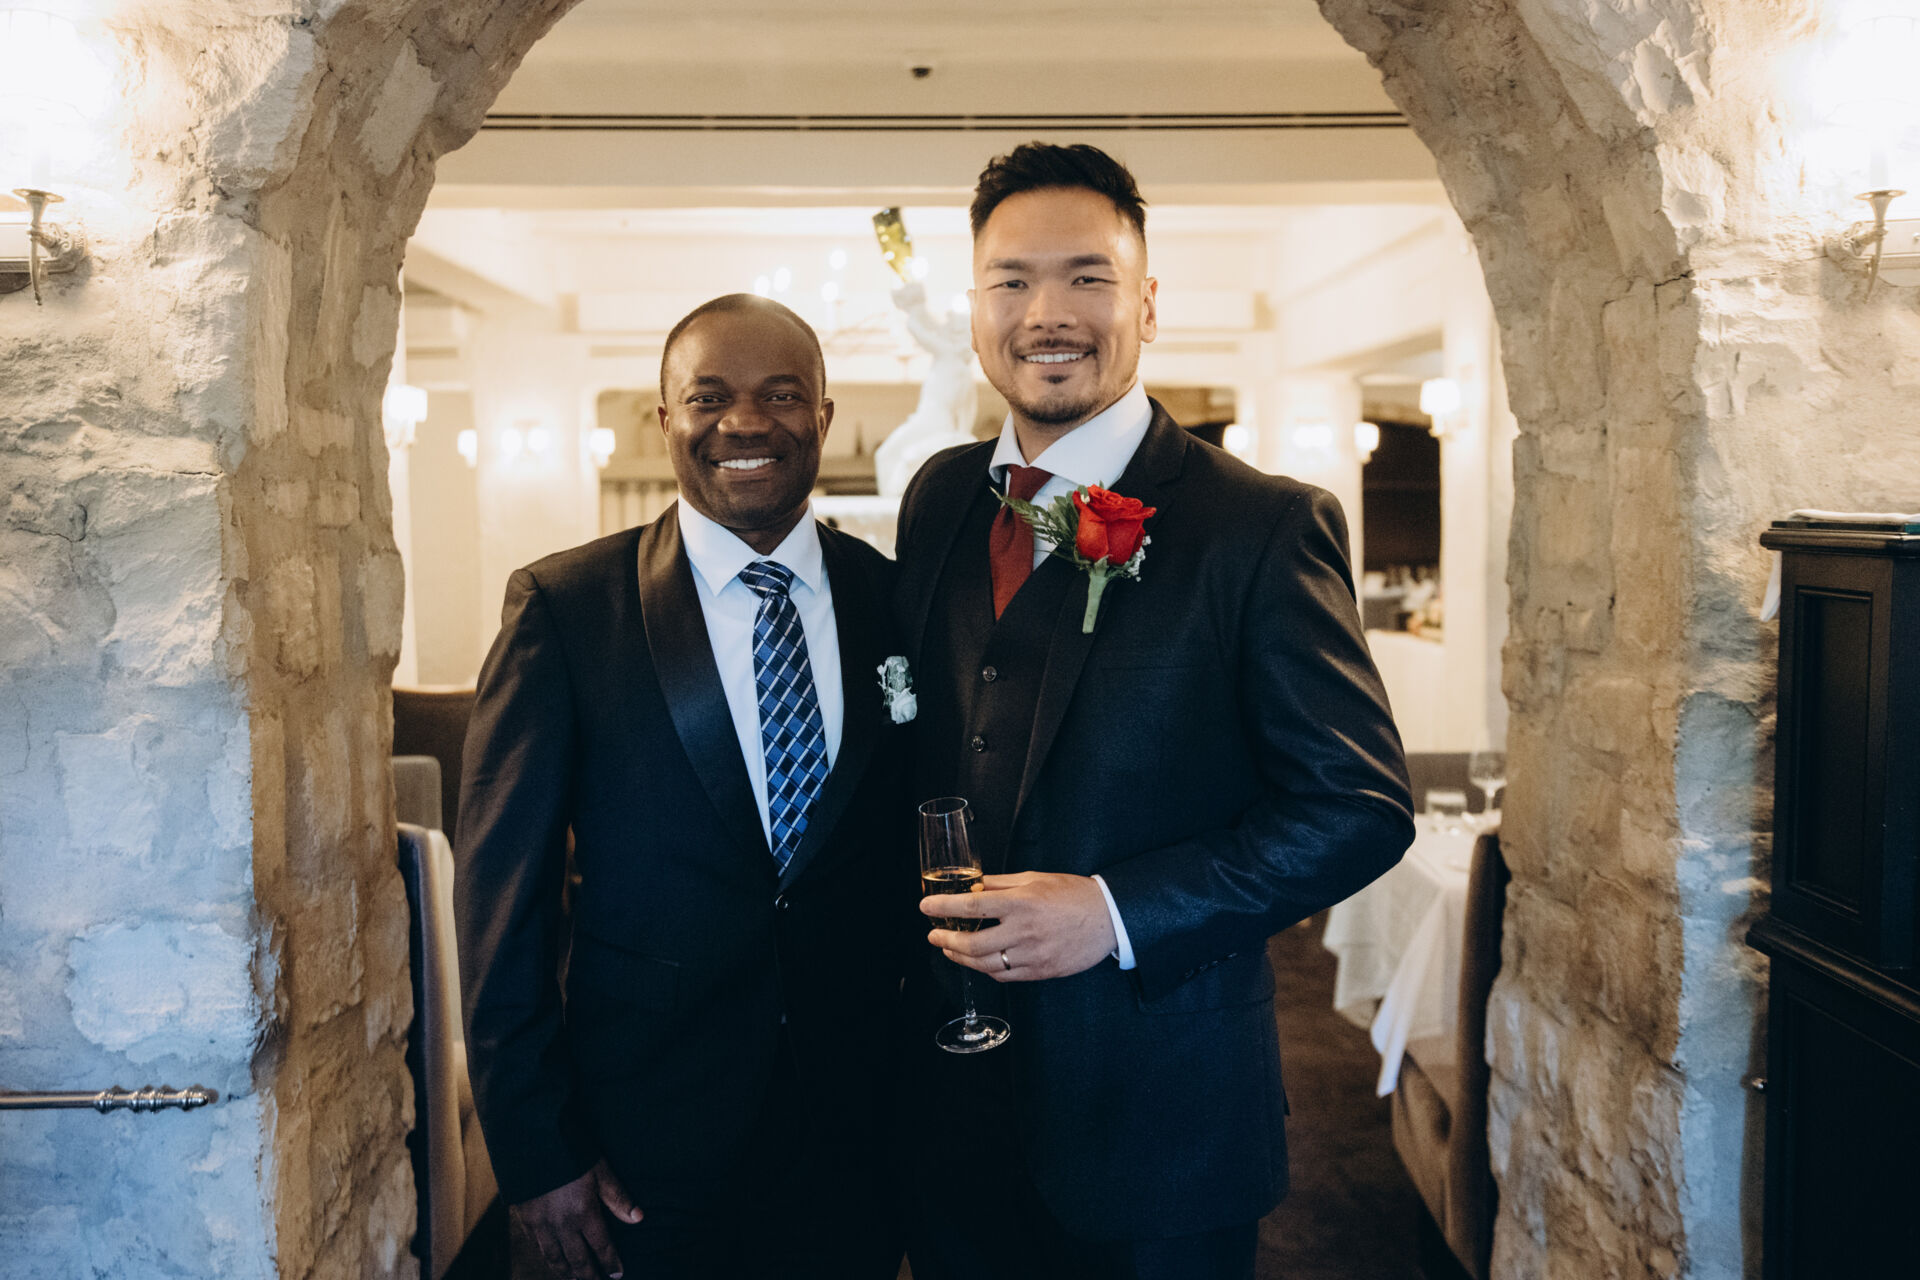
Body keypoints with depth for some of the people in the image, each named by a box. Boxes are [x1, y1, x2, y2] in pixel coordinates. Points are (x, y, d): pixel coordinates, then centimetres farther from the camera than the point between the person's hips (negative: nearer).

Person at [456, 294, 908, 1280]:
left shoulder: (895, 600, 0)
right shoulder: (563, 606, -7)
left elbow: (924, 862, 5)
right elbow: (501, 893, -7)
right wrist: (537, 1152, -8)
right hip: (645, 1153, -2)